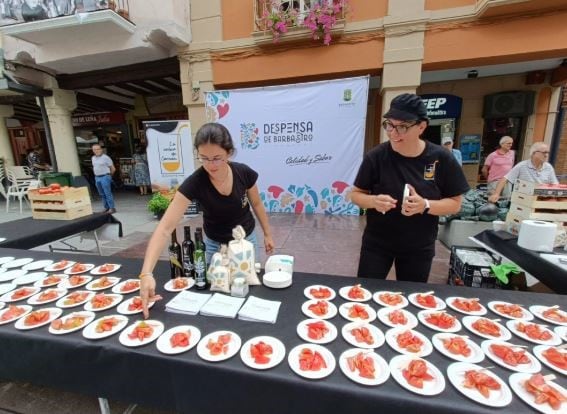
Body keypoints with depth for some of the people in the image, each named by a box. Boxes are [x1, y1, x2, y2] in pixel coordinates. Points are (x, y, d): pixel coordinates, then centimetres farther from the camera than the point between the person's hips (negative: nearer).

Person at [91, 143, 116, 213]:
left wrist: (108, 175, 7)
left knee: (107, 193, -8)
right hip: (97, 178, 7)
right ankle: (106, 208, 15)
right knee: (102, 194, 9)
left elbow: (113, 168, -5)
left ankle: (112, 208, -4)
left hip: (105, 177, -7)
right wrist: (96, 175, 17)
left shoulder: (105, 157, -7)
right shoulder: (93, 158, 13)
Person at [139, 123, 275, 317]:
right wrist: (146, 273, -44)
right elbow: (165, 228, -34)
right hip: (214, 244, -1)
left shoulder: (244, 173, -24)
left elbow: (256, 203, -5)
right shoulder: (193, 183, -30)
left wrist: (267, 234, 2)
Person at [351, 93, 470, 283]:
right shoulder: (376, 156, -12)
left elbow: (455, 203, -3)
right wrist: (374, 201, -26)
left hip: (419, 247, 1)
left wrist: (425, 205, -23)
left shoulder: (441, 159, -9)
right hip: (376, 242, -1)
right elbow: (356, 194, -5)